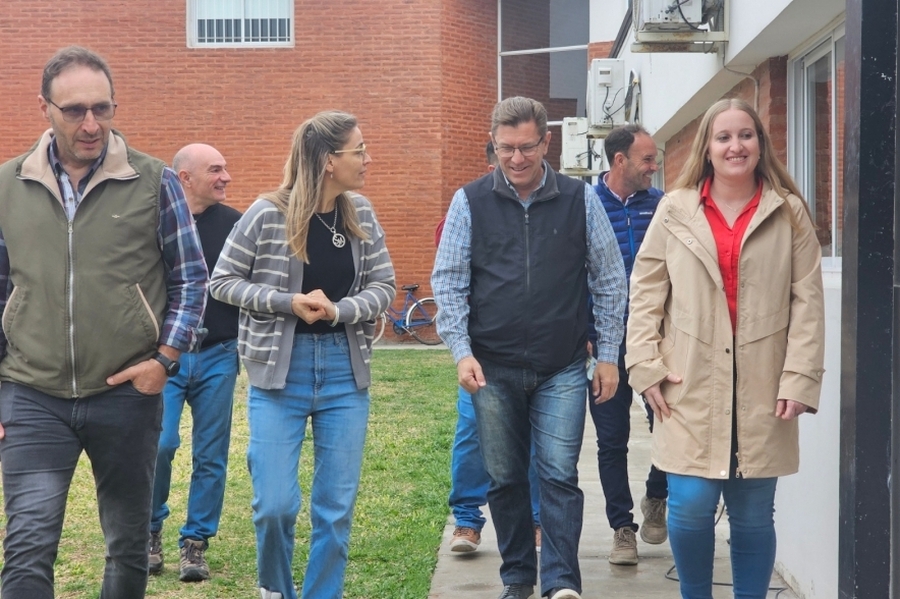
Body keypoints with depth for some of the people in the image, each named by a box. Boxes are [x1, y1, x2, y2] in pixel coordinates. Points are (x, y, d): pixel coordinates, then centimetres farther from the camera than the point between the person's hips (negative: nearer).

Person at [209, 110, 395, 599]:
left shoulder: (361, 215, 2)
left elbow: (384, 286, 4)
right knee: (275, 503, -4)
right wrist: (290, 302, -17)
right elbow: (222, 282, -4)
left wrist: (337, 309, -16)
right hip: (280, 369, -3)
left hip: (345, 369, 4)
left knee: (337, 505, 6)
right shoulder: (268, 214, -10)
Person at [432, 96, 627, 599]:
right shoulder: (471, 202, 1)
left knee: (560, 476, -7)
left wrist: (608, 355, 3)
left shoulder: (581, 200, 1)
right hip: (493, 369, 1)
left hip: (562, 369, -1)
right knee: (505, 479, 9)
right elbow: (448, 280, 3)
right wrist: (462, 351, -6)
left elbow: (609, 281, 5)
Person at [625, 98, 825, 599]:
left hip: (762, 389, 1)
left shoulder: (790, 213, 5)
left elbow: (808, 300, 1)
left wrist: (800, 377, -7)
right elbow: (646, 293, 5)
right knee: (691, 506, -6)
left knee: (753, 516, 6)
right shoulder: (675, 211, 5)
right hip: (692, 387, 0)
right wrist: (647, 366, -3)